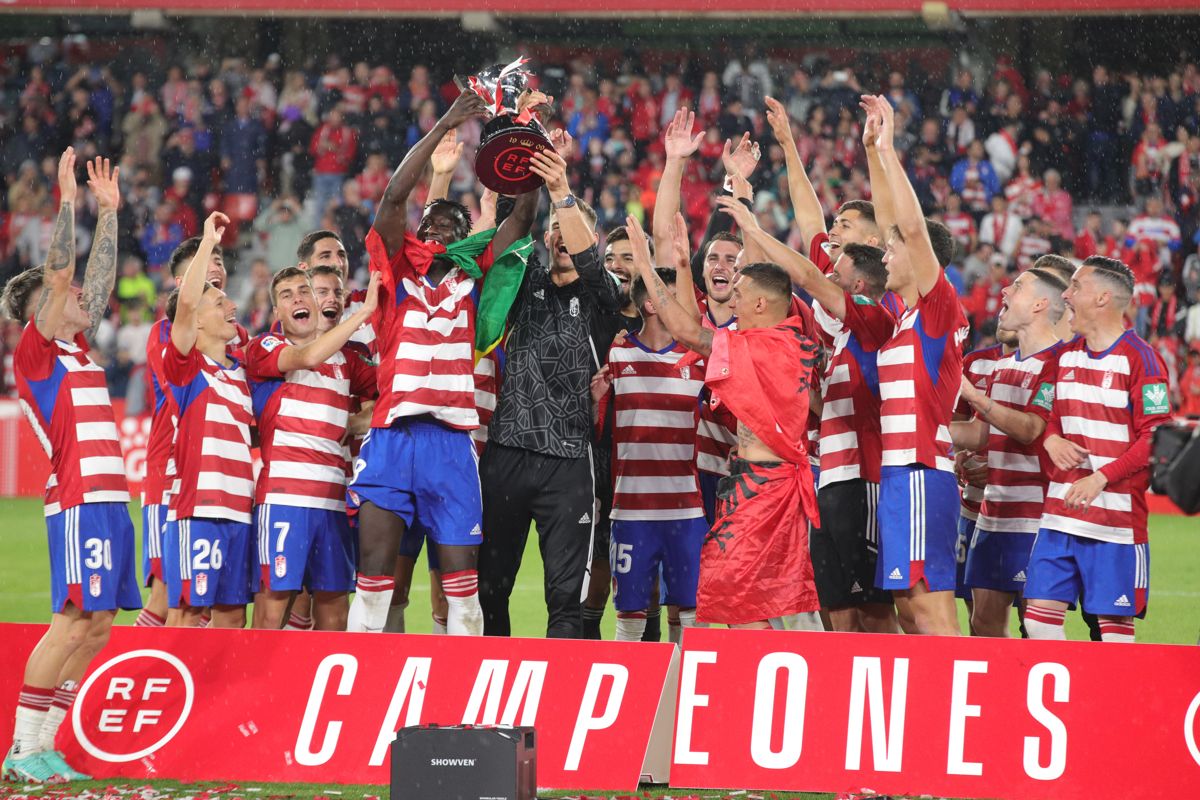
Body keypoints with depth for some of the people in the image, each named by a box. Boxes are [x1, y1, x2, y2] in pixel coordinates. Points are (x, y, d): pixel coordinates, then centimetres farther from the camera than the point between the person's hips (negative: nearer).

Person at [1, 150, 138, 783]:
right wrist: (67, 201, -9)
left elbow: (100, 280, 26)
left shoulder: (77, 348, 19)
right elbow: (60, 275, -11)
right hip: (79, 501, -9)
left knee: (98, 624, 5)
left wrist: (108, 212, 26)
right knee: (72, 623, -12)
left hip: (109, 500, 9)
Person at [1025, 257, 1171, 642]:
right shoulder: (1066, 356, 13)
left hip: (1118, 517, -7)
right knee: (1040, 610, 3)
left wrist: (1100, 477, -20)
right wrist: (1051, 440, -3)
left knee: (1114, 621, -4)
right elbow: (1039, 413, 21)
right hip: (1060, 514, 7)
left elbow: (1156, 437, -12)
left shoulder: (1139, 359, -8)